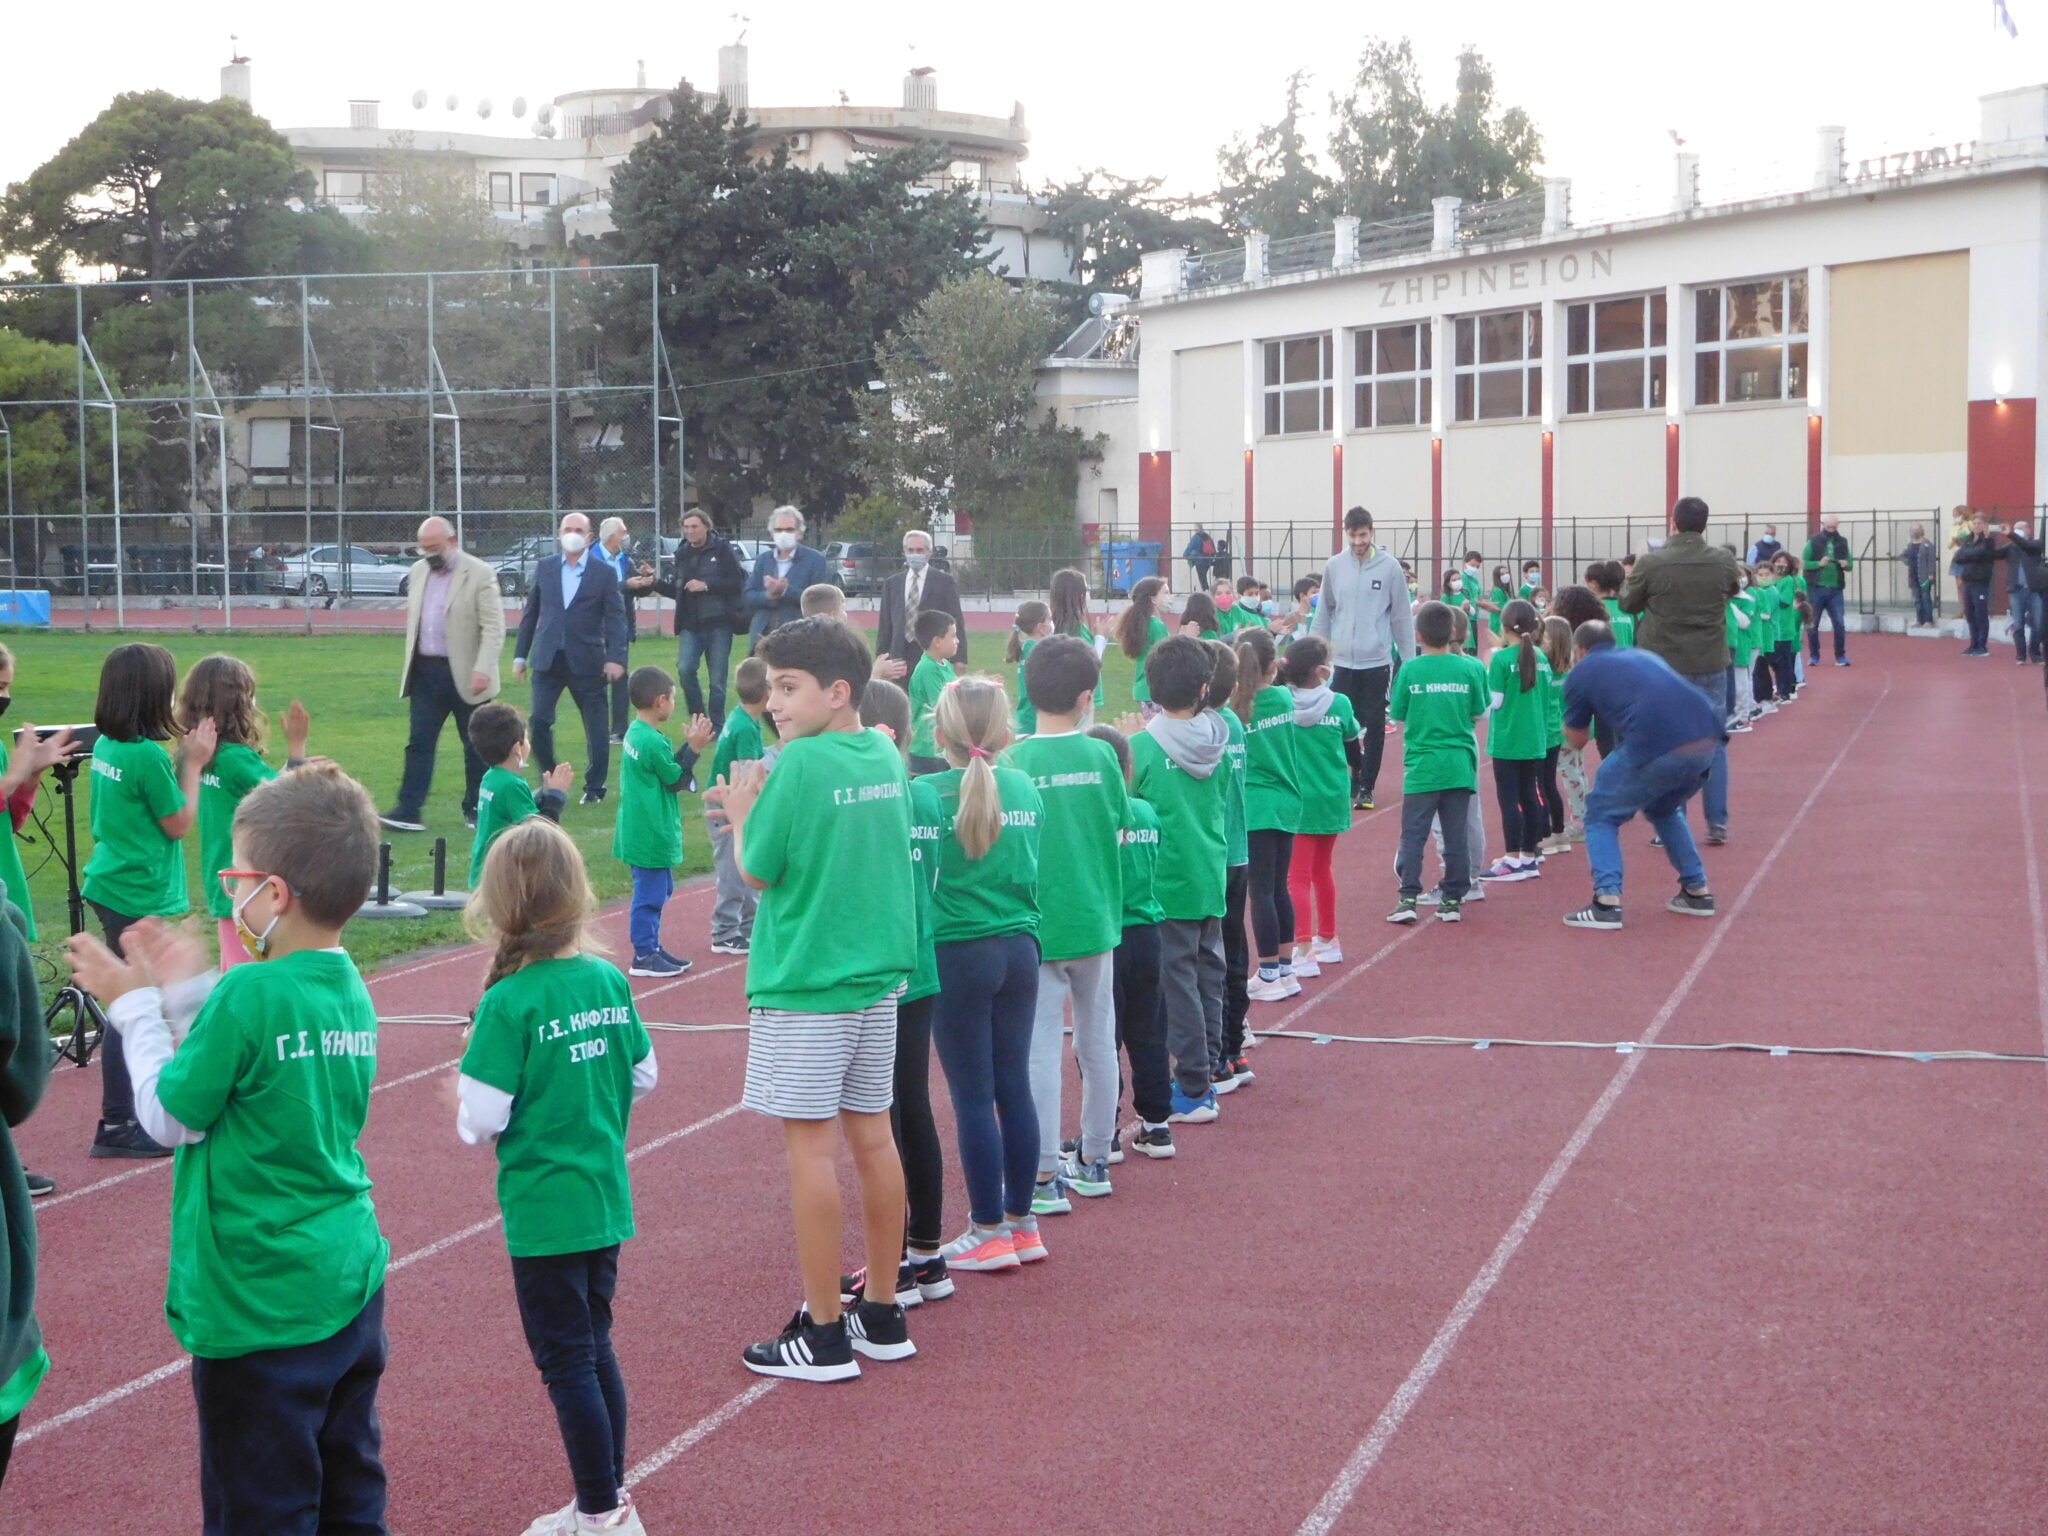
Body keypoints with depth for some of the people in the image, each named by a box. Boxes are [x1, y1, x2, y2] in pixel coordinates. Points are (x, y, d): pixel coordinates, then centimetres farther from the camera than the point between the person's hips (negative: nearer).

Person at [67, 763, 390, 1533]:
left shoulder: (249, 995, -21)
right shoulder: (350, 991, 2)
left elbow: (172, 1117, -11)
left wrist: (135, 1007, -1)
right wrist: (191, 994, 10)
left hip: (262, 1305, -7)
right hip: (351, 1285, 7)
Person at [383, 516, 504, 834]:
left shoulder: (480, 575, -9)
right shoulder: (418, 571, 11)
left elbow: (493, 629, -13)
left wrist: (483, 670, -23)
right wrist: (410, 663, 14)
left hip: (464, 674, -5)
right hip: (426, 673, 5)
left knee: (475, 746, 6)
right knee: (419, 742, -1)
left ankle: (476, 809, 17)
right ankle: (409, 811, -4)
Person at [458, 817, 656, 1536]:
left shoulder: (508, 1003, -19)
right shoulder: (611, 980, -2)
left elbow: (480, 1123, -18)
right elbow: (644, 1077, 9)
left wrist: (462, 1101, 2)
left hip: (544, 1212, -6)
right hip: (608, 1199, 6)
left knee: (567, 1363, 6)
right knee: (595, 1347, 20)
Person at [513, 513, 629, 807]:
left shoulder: (605, 573, 1)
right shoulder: (544, 567, 9)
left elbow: (616, 618, -3)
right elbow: (530, 613, 12)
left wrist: (616, 658, -14)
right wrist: (520, 655, 10)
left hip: (586, 661, -2)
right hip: (547, 659, 2)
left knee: (597, 728, 3)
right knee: (539, 721, -7)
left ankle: (595, 787, 17)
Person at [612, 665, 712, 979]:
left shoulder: (634, 732, 8)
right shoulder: (653, 742, -22)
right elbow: (676, 782, -12)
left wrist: (688, 745, 8)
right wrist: (694, 748, -7)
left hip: (640, 831, 10)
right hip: (652, 834, -10)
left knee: (658, 890, 19)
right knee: (650, 894, -1)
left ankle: (652, 947, 28)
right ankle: (644, 956, 6)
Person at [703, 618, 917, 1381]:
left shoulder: (802, 761, -16)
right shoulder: (886, 755, 6)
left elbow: (757, 871, -9)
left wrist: (741, 815, 8)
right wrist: (762, 809, 12)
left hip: (805, 985, -8)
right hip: (876, 975, 8)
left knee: (811, 1145, -2)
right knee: (872, 1134, 13)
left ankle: (823, 1335, 2)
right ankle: (882, 1315, 22)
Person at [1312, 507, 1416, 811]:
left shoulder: (1389, 567, -5)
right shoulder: (1334, 566, 1)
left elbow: (1402, 617, -1)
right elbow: (1323, 614, 9)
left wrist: (1408, 660, -1)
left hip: (1377, 660, -2)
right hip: (1343, 661, 2)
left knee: (1374, 726, 3)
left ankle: (1366, 786, 10)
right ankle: (1356, 770, 28)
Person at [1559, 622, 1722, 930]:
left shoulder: (1581, 673, 17)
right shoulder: (1644, 655, 32)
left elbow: (1576, 741, 26)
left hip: (1658, 747, -6)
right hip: (1709, 740, 6)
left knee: (1601, 814, 14)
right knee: (1664, 810, 33)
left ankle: (1607, 902, -2)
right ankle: (1697, 892, 31)